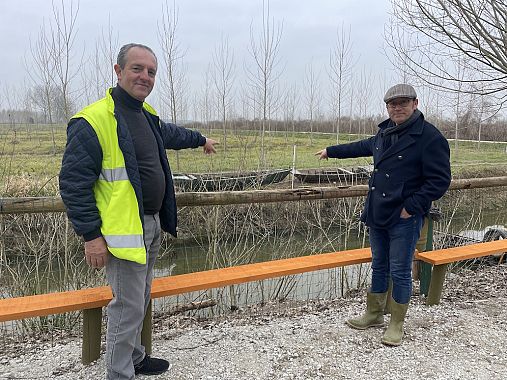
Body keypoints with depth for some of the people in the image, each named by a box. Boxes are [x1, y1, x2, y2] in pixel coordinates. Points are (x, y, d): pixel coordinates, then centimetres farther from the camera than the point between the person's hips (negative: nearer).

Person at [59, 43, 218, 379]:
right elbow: (74, 182, -18)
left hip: (151, 224, 9)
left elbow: (170, 133, 32)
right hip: (124, 230, -9)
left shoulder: (146, 114, 10)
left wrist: (200, 139, 47)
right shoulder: (94, 120, -17)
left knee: (141, 299, 21)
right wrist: (91, 235, -18)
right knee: (129, 306, -1)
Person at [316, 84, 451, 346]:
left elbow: (440, 180, -15)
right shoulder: (385, 131, 9)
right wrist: (331, 151, 36)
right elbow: (364, 147, 28)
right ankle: (374, 314, 35)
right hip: (377, 215, 7)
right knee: (379, 267, 18)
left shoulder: (430, 137, -14)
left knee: (400, 272, 3)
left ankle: (396, 325, 21)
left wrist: (411, 207, -19)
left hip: (404, 219, -7)